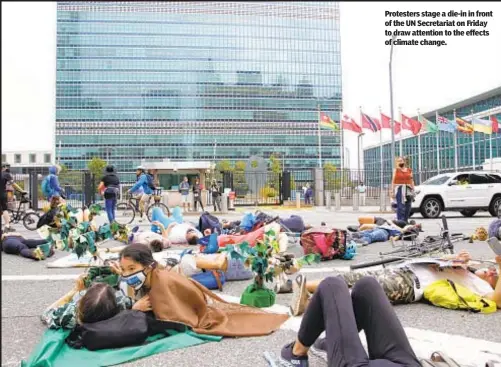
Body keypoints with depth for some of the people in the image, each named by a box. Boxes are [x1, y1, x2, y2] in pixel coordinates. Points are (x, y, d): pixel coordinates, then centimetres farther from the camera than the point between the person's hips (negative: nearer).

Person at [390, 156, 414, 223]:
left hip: (408, 190, 4)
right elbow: (393, 181, 2)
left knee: (408, 207, 3)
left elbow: (412, 181, 16)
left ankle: (405, 221, 13)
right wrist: (392, 191, -4)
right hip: (399, 189, -4)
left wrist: (413, 190, 8)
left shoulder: (409, 170, 15)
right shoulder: (396, 170, 7)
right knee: (401, 207, -13)